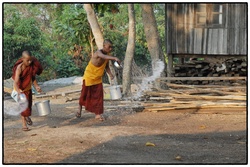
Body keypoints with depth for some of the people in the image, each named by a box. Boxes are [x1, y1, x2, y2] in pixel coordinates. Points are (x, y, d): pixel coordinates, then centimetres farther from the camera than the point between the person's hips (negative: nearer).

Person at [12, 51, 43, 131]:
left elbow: (33, 78, 0)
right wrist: (18, 91, -55)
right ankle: (24, 124, 0)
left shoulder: (32, 66, -14)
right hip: (20, 89, -5)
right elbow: (16, 82, -39)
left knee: (29, 104, 18)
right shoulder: (19, 68, -31)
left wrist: (36, 86, -14)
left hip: (28, 88, 5)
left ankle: (27, 116, 47)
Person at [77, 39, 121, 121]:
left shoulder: (107, 55, -5)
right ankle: (80, 109, 33)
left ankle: (98, 114, -2)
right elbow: (104, 57, -52)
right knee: (85, 95, 11)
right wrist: (114, 58, -69)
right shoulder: (98, 53, -28)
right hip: (89, 77, -5)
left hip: (98, 79, 6)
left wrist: (110, 74, -10)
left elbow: (106, 66, 10)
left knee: (98, 96, -5)